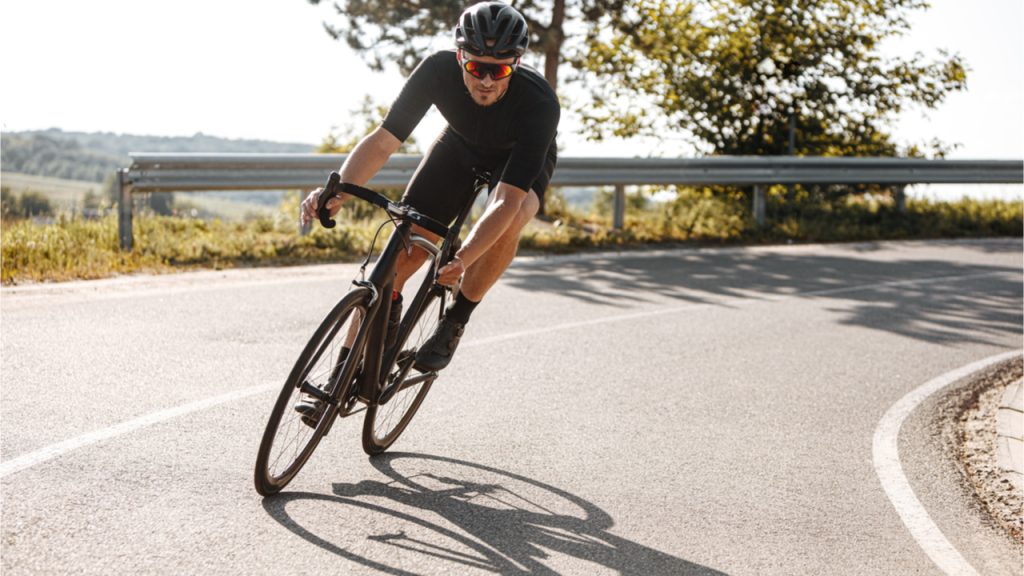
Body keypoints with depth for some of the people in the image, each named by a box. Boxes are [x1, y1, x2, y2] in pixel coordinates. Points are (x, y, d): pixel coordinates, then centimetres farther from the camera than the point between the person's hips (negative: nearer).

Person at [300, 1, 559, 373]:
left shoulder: (539, 104, -40)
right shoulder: (438, 70, -33)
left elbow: (507, 201, -45)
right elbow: (383, 141, -32)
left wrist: (463, 260, -59)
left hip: (520, 161, -3)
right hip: (462, 145, 3)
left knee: (508, 223, -35)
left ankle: (455, 322, -13)